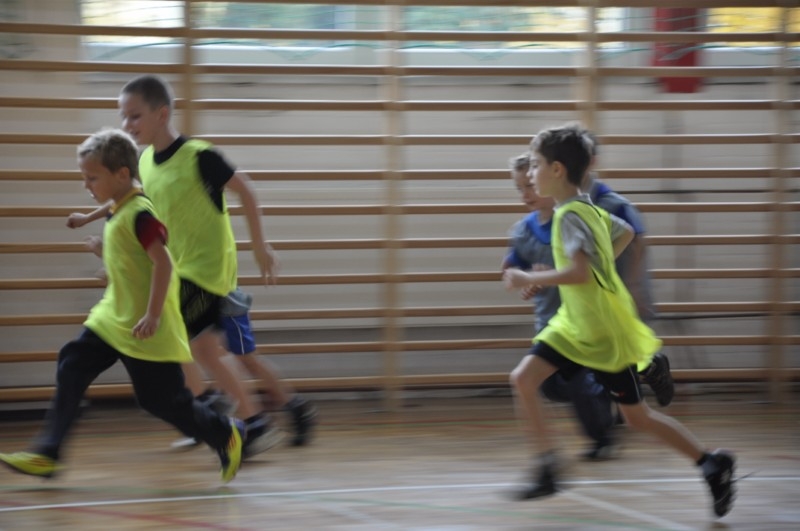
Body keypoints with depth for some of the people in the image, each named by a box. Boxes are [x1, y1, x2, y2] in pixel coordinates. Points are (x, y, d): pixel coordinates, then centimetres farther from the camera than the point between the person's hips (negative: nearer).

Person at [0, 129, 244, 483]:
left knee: (160, 398, -3)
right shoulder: (117, 212, 10)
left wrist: (152, 315, -27)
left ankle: (226, 434, 19)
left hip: (142, 329, -9)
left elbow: (163, 262, -25)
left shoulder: (139, 214, -19)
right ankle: (46, 455, -3)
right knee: (72, 368, -2)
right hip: (113, 319, 9)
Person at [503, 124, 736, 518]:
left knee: (637, 417, 2)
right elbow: (625, 232, 23)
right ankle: (547, 469, -1)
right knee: (524, 378, -5)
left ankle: (713, 464, 14)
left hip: (604, 333, -9)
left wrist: (529, 279, -24)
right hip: (575, 325, 9)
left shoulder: (571, 215, -22)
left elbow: (579, 272, -34)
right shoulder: (588, 209, 6)